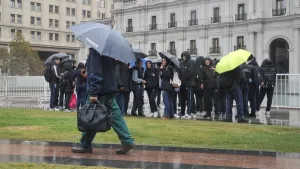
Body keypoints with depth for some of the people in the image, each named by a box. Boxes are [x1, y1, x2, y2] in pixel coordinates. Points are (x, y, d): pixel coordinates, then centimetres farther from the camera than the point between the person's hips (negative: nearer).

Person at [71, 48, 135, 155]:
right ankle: (127, 141, 3)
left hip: (101, 90, -9)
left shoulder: (95, 50, -14)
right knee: (115, 115, 7)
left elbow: (95, 72, -22)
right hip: (110, 88, 9)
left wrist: (93, 92, -24)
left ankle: (85, 145, 10)